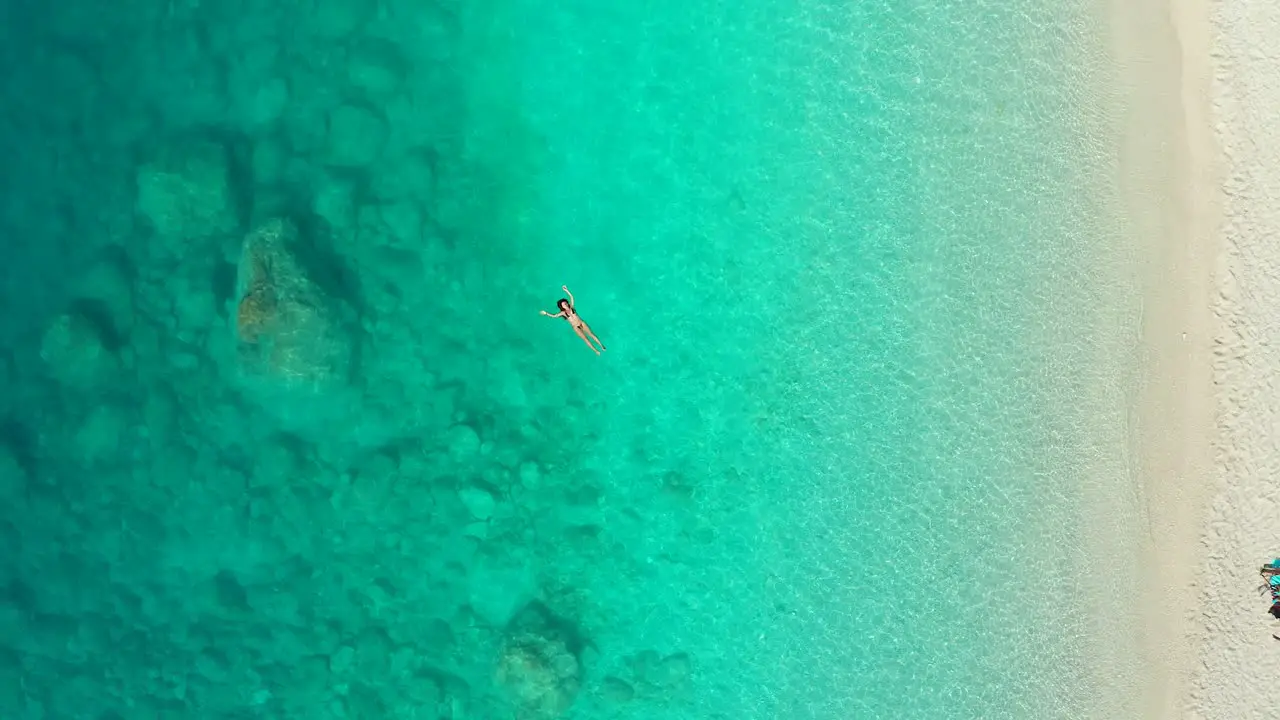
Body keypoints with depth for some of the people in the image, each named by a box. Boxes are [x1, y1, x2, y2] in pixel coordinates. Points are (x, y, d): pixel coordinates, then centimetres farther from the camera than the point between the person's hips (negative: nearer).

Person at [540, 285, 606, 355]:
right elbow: (554, 316, -4)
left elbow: (571, 297, 4)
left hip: (582, 323, 2)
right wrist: (546, 313, -10)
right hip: (575, 327, -2)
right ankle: (595, 351, 0)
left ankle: (601, 345, 7)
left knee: (591, 334, 0)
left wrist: (566, 290, -2)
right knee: (585, 339, -5)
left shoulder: (571, 308, 4)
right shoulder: (563, 313, -2)